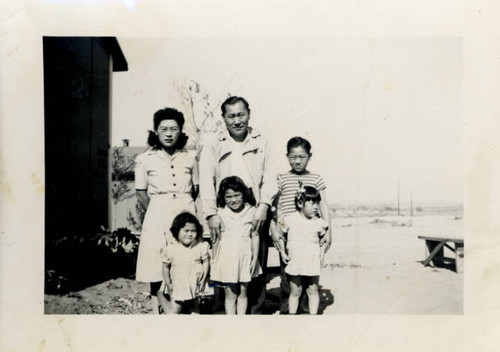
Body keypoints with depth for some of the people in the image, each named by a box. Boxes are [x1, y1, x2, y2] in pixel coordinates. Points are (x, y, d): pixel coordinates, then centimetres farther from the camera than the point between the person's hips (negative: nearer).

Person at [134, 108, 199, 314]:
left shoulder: (190, 158, 8)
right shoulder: (145, 160, 3)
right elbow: (141, 193, 7)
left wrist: (184, 209, 5)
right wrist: (156, 212, 0)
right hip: (157, 214, -1)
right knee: (156, 266, -1)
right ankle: (158, 312, 11)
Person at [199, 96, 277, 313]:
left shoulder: (261, 143, 12)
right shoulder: (213, 145, 6)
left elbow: (269, 177, 6)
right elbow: (206, 180, -3)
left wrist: (263, 206, -9)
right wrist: (211, 214, -15)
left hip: (255, 215, 2)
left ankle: (254, 309, 17)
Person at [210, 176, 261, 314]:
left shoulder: (251, 211, -1)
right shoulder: (221, 213, -3)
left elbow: (255, 236, 2)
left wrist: (255, 258, 0)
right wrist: (215, 260, 3)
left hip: (245, 255, 1)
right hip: (227, 256, -1)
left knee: (243, 292, 11)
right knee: (230, 294, 4)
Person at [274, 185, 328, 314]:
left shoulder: (319, 223, -1)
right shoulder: (289, 219, -5)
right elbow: (279, 234, 6)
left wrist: (322, 253, 1)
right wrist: (282, 252, 3)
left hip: (313, 263, 1)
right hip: (294, 262, -1)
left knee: (313, 291, 8)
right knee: (295, 292, 10)